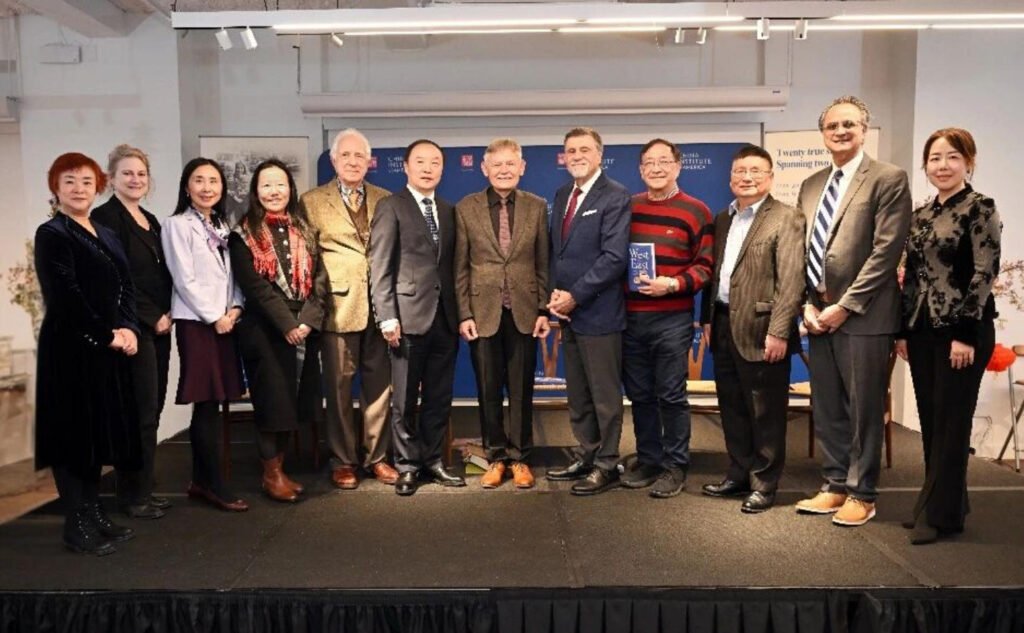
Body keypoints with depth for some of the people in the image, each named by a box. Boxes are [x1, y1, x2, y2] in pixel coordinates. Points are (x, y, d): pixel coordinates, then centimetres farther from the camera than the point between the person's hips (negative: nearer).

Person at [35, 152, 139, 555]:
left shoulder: (106, 235, 16)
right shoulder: (52, 234, -7)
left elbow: (125, 287, 11)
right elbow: (65, 297, -17)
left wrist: (127, 328, -5)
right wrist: (107, 335, -13)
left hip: (107, 348, 8)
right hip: (70, 348, -8)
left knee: (100, 429, 12)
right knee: (73, 432, -2)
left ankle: (94, 514, 23)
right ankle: (76, 525, 7)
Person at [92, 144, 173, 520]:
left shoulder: (151, 221, 17)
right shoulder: (105, 218, -7)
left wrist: (167, 314, 3)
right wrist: (153, 317, -11)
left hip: (159, 325, 8)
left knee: (152, 410, 10)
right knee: (141, 412, -5)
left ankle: (142, 489, 20)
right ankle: (133, 496, 7)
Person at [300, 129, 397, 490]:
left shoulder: (386, 200, 12)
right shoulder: (312, 202, 6)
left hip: (379, 304, 2)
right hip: (338, 305, -2)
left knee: (379, 384, 6)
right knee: (339, 386, 4)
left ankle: (376, 457, 20)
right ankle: (343, 461, 17)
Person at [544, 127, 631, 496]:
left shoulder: (615, 197, -10)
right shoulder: (562, 195, 14)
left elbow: (614, 257, -18)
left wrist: (575, 296, -17)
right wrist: (555, 292, 0)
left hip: (598, 312, -7)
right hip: (568, 311, 8)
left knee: (605, 394, 4)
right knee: (577, 394, 16)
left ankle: (607, 466, 16)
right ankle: (586, 457, 29)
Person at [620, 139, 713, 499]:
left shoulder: (695, 211, 0)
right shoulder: (628, 207, 10)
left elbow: (704, 266, -3)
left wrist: (672, 284, -18)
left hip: (672, 318, -4)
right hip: (630, 317, 4)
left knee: (671, 396, 3)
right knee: (639, 395, 11)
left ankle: (675, 466, 16)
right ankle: (647, 459, 25)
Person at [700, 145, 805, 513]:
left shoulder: (786, 219, -7)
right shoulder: (722, 220, 15)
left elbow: (790, 280, -14)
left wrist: (778, 331, -19)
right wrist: (707, 319, 11)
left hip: (760, 329, -7)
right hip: (723, 326, 7)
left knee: (765, 413, 4)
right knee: (732, 409, 15)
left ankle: (764, 484, 17)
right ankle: (739, 475, 29)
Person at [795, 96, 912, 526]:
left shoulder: (888, 178, -5)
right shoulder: (811, 185, 15)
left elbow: (886, 250, -12)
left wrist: (845, 305, -14)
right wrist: (808, 304, 2)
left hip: (863, 316, -6)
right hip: (820, 315, 6)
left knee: (864, 409, 3)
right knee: (827, 409, 12)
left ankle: (861, 494, 16)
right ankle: (836, 485, 25)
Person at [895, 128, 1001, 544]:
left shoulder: (980, 208, -7)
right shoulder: (921, 214, 11)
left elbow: (984, 275, -13)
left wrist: (966, 334, -16)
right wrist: (903, 329, 11)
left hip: (961, 330, -6)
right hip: (923, 330, 7)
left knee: (951, 423, 2)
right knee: (931, 421, 12)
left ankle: (940, 514, 12)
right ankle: (943, 503, 25)